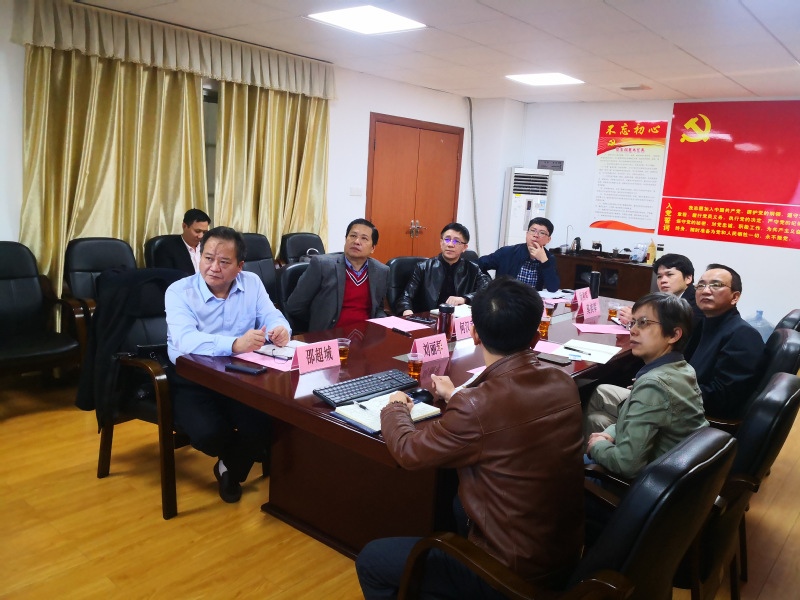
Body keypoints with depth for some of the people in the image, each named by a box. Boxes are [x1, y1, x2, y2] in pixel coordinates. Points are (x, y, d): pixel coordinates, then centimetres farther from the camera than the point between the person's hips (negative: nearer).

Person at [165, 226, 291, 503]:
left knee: (261, 427, -21)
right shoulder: (179, 292, -11)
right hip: (192, 382, -2)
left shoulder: (252, 283, 3)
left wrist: (280, 329, -31)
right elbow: (186, 340, -28)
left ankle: (230, 471, 16)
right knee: (209, 433, -27)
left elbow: (272, 316, -4)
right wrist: (235, 344, -46)